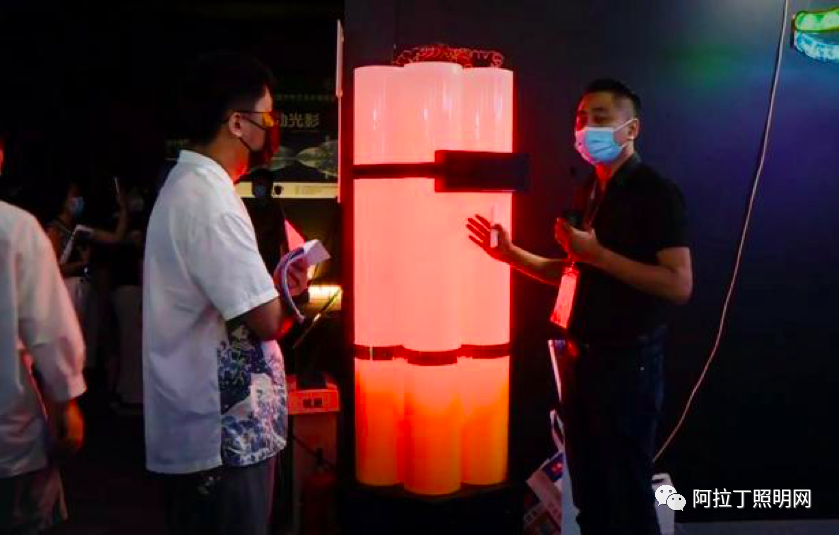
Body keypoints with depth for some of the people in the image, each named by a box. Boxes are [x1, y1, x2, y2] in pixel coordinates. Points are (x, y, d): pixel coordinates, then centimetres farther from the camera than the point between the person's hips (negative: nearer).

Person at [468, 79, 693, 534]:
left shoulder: (656, 192, -12)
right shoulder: (589, 194, 12)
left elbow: (679, 286, -20)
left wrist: (599, 253, -22)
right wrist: (510, 253, 9)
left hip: (627, 361, -7)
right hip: (581, 356, 8)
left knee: (626, 491, 4)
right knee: (587, 486, 17)